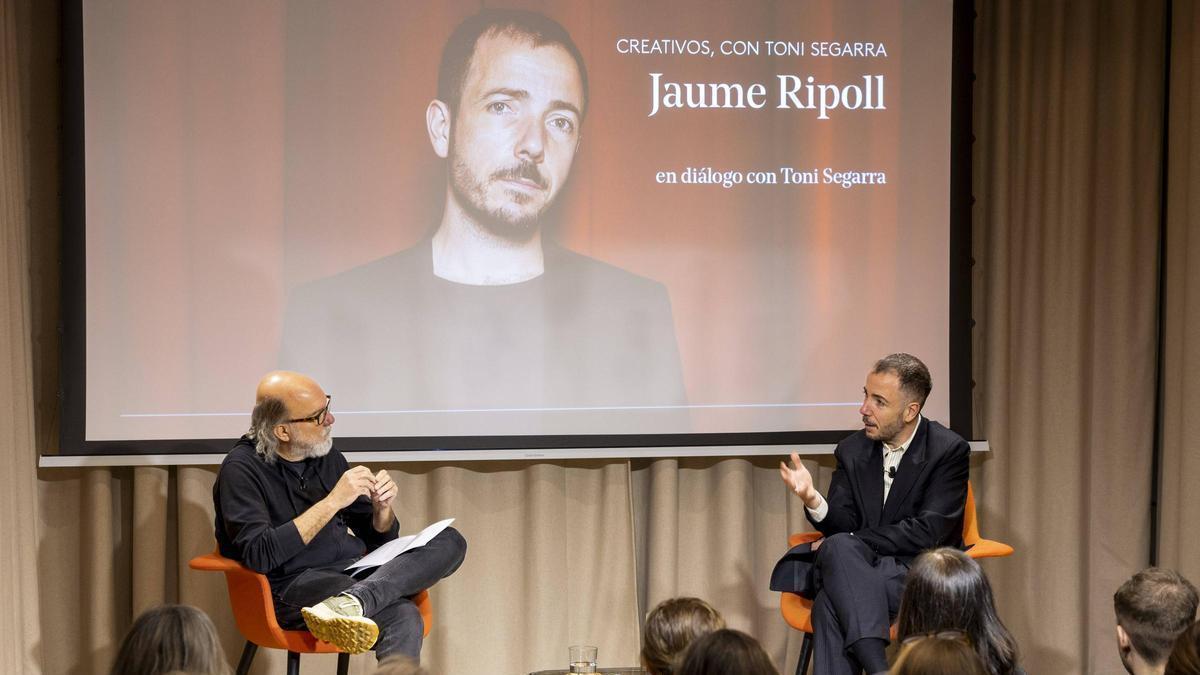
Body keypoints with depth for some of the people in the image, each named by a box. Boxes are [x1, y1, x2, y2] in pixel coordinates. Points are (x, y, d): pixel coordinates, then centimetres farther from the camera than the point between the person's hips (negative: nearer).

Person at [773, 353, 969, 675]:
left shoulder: (949, 451, -4)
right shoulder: (852, 450, 10)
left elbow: (927, 532, -12)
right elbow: (843, 526, 5)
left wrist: (849, 542, -13)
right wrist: (813, 500, -17)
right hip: (862, 568, 4)